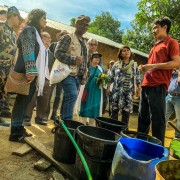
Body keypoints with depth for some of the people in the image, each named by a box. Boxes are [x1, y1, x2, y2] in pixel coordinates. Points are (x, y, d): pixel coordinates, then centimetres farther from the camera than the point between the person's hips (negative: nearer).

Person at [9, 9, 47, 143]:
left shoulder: (36, 33, 24)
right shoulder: (29, 29, -5)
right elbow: (28, 52, -18)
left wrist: (34, 73, 22)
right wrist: (31, 71, -26)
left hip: (33, 74, 9)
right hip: (26, 74, -9)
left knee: (24, 102, 12)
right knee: (21, 102, -5)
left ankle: (19, 128, 22)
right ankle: (15, 133, 2)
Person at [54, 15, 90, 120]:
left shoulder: (84, 42, 22)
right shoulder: (68, 38, -3)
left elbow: (85, 61, 25)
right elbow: (58, 53, -13)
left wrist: (84, 76, 16)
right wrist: (74, 60, -19)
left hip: (78, 76, 8)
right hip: (68, 73, -7)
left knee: (69, 97, 9)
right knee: (72, 95, -21)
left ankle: (63, 119, 18)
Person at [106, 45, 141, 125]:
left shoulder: (134, 65, 6)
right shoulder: (116, 64, 7)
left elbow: (137, 78, 5)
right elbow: (111, 77, 8)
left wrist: (138, 88, -3)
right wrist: (108, 88, 5)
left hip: (128, 92, 0)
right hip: (116, 91, 1)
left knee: (126, 111, 2)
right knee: (114, 110, 4)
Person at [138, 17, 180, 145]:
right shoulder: (156, 46, 25)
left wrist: (153, 66, -15)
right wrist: (145, 68, 11)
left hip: (158, 87, -9)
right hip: (146, 86, 9)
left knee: (157, 119, -4)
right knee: (143, 118, 14)